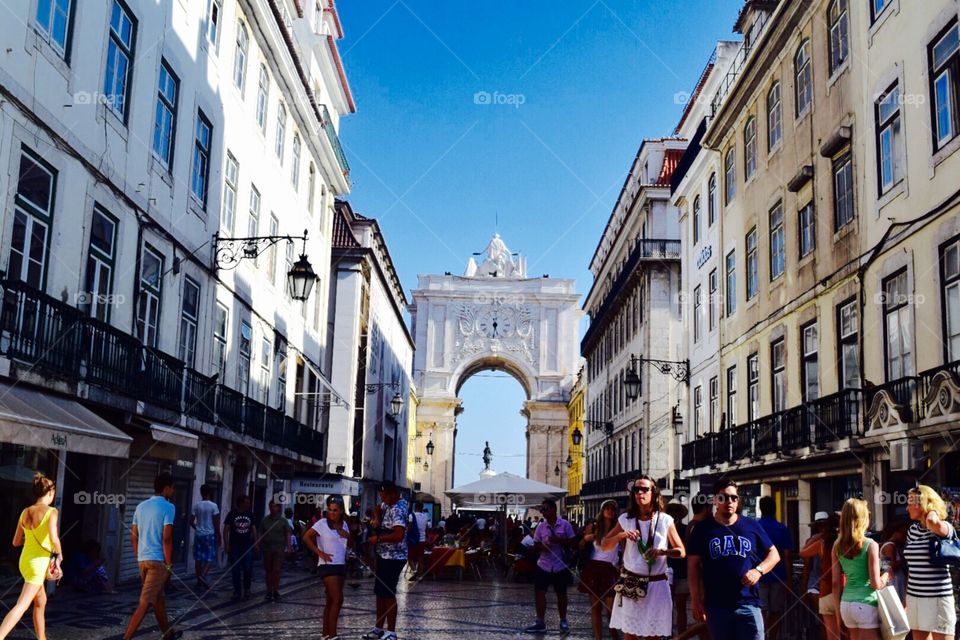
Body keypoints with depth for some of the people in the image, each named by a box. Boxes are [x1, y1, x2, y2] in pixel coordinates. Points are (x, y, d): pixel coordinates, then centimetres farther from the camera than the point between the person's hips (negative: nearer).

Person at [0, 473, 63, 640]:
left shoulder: (25, 512, 6)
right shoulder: (51, 512, -13)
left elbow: (16, 542, 11)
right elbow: (54, 539, -24)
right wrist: (60, 554, -7)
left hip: (25, 560, 8)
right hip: (38, 562, -8)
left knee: (41, 601, 22)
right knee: (22, 605, -10)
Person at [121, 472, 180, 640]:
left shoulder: (141, 506, 12)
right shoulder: (168, 507, -10)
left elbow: (133, 537, 14)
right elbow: (166, 538, -16)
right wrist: (169, 564, -9)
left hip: (143, 559, 8)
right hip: (157, 560, -8)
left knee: (159, 598, 21)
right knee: (145, 603, -9)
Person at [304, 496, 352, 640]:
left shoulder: (344, 524, 9)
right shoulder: (322, 523, -10)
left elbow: (350, 543, 17)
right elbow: (306, 538, -13)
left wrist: (347, 535, -4)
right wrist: (320, 553, -16)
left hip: (341, 566, 7)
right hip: (327, 566, -7)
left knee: (331, 601, 10)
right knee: (338, 600, -14)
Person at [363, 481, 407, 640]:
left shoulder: (398, 510, -22)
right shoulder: (388, 503, 6)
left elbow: (398, 535, -32)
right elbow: (379, 509, 27)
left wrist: (377, 539, -21)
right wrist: (376, 519, 5)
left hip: (392, 558, -10)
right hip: (383, 555, 10)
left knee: (388, 594, -5)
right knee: (380, 592, 16)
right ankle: (379, 627, 27)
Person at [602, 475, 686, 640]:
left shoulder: (665, 520, -3)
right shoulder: (625, 519, 2)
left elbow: (682, 551, 1)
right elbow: (605, 546, 5)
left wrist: (661, 551, -17)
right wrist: (621, 535, -13)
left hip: (656, 585, -1)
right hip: (630, 584, 1)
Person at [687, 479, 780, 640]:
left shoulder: (751, 526, 7)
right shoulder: (703, 529, 5)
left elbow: (774, 554, 12)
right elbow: (693, 565, 4)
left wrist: (758, 570, -8)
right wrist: (696, 601, -2)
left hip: (748, 604, 0)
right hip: (716, 606, 0)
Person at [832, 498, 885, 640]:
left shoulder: (837, 546, 4)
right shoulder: (870, 545, -11)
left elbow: (836, 583, 6)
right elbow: (876, 584, -13)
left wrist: (838, 609, 14)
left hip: (846, 605, 6)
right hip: (866, 605, -6)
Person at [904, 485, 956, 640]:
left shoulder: (944, 528, -10)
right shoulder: (912, 530, 10)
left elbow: (932, 523, -37)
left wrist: (932, 510, -14)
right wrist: (906, 598, 18)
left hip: (938, 598, -7)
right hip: (914, 598, 7)